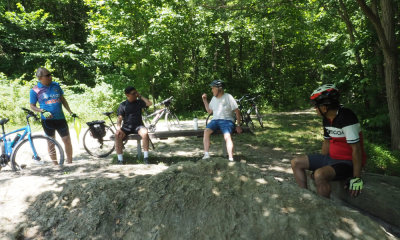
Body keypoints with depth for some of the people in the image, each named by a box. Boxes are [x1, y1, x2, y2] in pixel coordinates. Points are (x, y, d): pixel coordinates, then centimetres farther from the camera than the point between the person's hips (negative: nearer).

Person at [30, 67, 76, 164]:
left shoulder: (56, 85, 5)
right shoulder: (35, 90, -4)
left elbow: (63, 99, 14)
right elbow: (32, 106, 2)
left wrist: (70, 112, 11)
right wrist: (43, 111, -16)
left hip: (60, 118, 3)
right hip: (47, 120, -2)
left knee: (67, 140, 2)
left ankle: (70, 162, 17)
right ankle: (55, 164, 21)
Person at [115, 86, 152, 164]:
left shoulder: (139, 102, 10)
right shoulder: (123, 105, 5)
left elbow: (149, 103, -6)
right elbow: (119, 119, -3)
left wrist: (140, 96, 1)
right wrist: (118, 129, -20)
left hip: (138, 126, 0)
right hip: (126, 127, 0)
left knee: (145, 132, -34)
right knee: (117, 135, -31)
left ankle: (146, 158, -26)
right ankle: (120, 159, -23)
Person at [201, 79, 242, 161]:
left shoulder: (228, 97, -4)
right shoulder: (214, 98, 15)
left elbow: (237, 111, -3)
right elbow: (209, 111, 21)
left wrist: (238, 125, -8)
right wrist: (205, 100, 11)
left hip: (227, 120, -5)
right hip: (215, 120, 5)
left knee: (227, 136, -32)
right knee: (206, 131, -24)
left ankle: (231, 158, -32)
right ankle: (206, 154, -26)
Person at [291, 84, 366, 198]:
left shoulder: (346, 117, -24)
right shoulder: (326, 119, 4)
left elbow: (356, 148, -23)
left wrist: (356, 178, -20)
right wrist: (319, 164, 17)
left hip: (347, 162, -9)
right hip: (331, 158, 9)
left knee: (320, 175, -36)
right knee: (296, 162, 0)